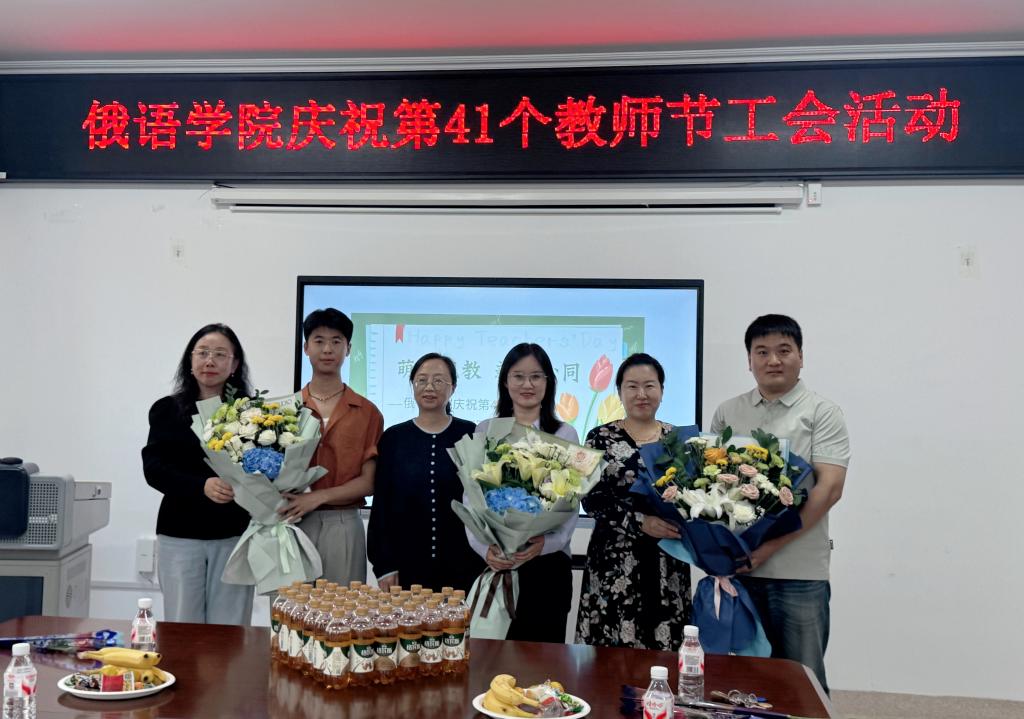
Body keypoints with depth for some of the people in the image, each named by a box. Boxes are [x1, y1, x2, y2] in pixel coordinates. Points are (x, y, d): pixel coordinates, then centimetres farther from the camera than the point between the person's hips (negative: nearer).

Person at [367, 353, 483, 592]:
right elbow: (381, 505, 4)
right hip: (406, 566, 1)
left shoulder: (470, 435, 1)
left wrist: (487, 560, 0)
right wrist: (384, 565, -2)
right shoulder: (393, 438, 4)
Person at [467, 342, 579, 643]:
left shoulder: (564, 434, 3)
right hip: (494, 561, 1)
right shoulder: (485, 431, 5)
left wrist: (548, 542, -18)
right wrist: (483, 546, -14)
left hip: (547, 560, 0)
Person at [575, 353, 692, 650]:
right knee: (612, 652, 0)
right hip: (615, 563, -2)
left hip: (667, 565, 2)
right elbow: (592, 499, -9)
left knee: (664, 649, 6)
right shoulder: (601, 438, 0)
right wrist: (641, 522, -22)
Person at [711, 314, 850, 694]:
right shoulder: (727, 413, 11)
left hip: (800, 573, -3)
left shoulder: (822, 413, 0)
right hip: (738, 567, 3)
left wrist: (773, 544, -16)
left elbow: (829, 487, -10)